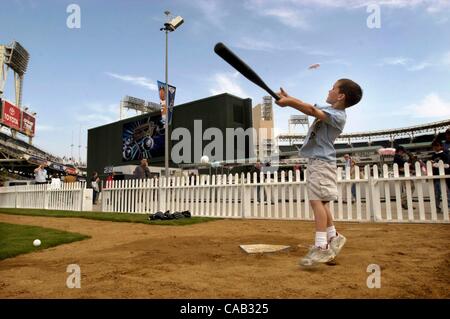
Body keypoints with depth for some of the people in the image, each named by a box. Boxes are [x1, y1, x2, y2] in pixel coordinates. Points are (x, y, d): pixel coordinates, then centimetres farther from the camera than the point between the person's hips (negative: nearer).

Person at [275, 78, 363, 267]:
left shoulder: (338, 116, -16)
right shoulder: (328, 109, 16)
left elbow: (311, 111, -28)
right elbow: (308, 108, 19)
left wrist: (288, 101, -23)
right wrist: (288, 98, 6)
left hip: (322, 161, -10)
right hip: (316, 160, 10)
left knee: (317, 200, -17)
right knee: (320, 201, 14)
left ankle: (321, 247, -17)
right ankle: (333, 237, 26)